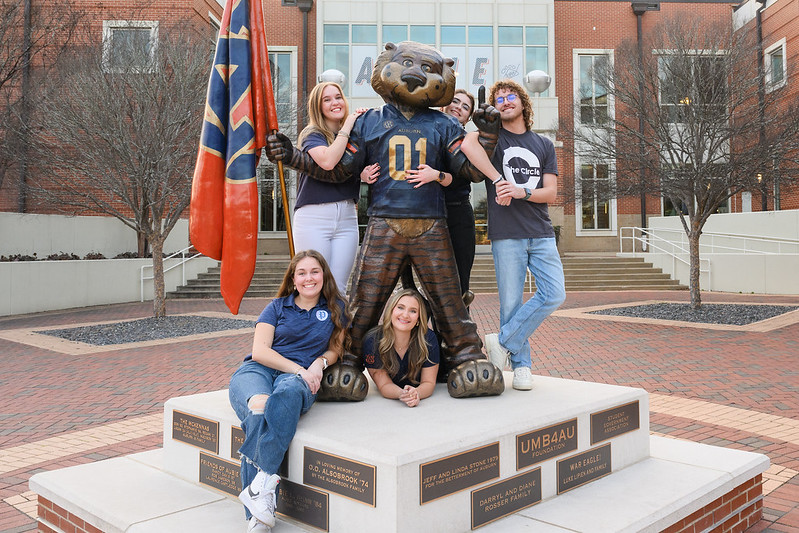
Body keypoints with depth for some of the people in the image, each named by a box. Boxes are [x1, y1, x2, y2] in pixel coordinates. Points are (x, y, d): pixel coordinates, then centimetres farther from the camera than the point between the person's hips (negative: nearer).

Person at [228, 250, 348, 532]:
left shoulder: (335, 308, 16)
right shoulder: (277, 307, 14)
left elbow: (336, 348, 23)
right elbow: (260, 351, 4)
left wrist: (319, 362, -1)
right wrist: (299, 369, -10)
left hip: (299, 378, 0)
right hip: (258, 370, 0)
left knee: (288, 392, -40)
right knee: (259, 407, -37)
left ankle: (260, 484, -44)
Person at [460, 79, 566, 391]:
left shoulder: (544, 145, 17)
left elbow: (551, 192, 8)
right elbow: (467, 145, -18)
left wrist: (520, 192, -10)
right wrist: (498, 181, -19)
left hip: (541, 234, 3)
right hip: (506, 234, -3)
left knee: (554, 294, -8)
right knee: (511, 303, -2)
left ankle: (503, 342, 5)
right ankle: (521, 365, 13)